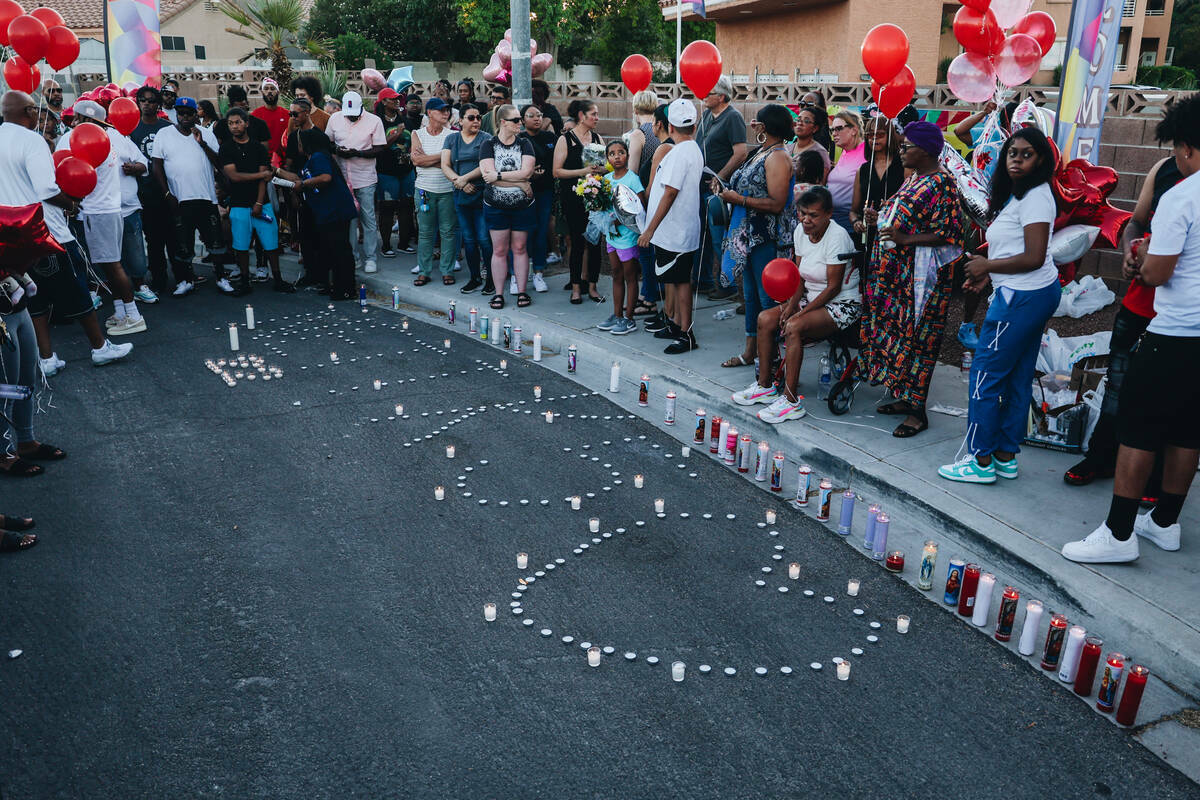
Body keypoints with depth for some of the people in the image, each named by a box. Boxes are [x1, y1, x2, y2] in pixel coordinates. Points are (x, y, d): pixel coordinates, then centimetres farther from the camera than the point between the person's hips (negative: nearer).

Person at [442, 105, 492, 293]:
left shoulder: (485, 139, 1)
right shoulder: (451, 139, 11)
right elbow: (445, 166, 3)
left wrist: (465, 178, -16)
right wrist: (460, 182, -11)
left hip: (482, 195, -4)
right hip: (461, 196, 4)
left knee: (484, 239, -6)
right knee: (468, 239, 9)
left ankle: (492, 278, 4)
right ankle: (475, 278, 19)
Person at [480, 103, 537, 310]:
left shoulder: (525, 144, 2)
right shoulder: (489, 145, -3)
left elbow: (526, 172, -13)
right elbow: (488, 175, -16)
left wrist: (498, 175, -17)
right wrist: (520, 183, -16)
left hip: (522, 205, 1)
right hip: (496, 206, -1)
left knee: (520, 248, 7)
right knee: (499, 250, 4)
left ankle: (522, 292, 15)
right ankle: (498, 293, 12)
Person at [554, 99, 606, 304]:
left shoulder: (597, 138, 12)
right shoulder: (565, 140, -2)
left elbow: (608, 166, 17)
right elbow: (557, 171, -7)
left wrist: (599, 169, -7)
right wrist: (582, 171, -17)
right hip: (573, 197, -4)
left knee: (595, 241, 2)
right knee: (578, 242, -2)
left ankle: (592, 286, 12)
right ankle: (576, 287, 10)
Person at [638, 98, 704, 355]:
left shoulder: (679, 153, -18)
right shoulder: (695, 150, 12)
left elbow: (670, 193, -22)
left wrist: (650, 229, -18)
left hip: (673, 230, -10)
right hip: (679, 229, 10)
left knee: (680, 280, -4)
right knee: (676, 279, 17)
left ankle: (686, 334, 1)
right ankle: (676, 324, 28)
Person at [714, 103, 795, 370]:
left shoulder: (777, 158, -15)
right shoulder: (761, 153, 15)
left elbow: (776, 204, -23)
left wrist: (739, 199, -18)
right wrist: (726, 189, 5)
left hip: (767, 238, -10)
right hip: (750, 236, 10)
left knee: (768, 298, -4)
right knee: (751, 295, 15)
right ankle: (750, 351, 24)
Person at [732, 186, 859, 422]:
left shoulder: (837, 236, -20)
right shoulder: (801, 231, 3)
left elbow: (834, 287, -20)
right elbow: (800, 277, 7)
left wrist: (801, 313, -23)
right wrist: (792, 304, -11)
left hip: (842, 305, -8)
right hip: (811, 298, 8)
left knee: (793, 327, -30)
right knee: (765, 319, -7)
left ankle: (791, 400, -26)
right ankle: (765, 386, 2)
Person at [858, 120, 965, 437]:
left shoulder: (940, 184, -15)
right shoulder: (913, 178, 14)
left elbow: (947, 234, -19)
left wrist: (905, 239, -25)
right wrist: (880, 221, 8)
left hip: (920, 275, -9)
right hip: (897, 271, 9)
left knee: (915, 336, -5)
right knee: (896, 329, 13)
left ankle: (918, 412, 4)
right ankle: (905, 397, 26)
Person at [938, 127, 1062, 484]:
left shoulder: (1035, 197, -15)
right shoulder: (1018, 195, 15)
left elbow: (1034, 257, -21)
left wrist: (987, 265, -11)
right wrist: (987, 276, 8)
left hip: (1022, 297, -11)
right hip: (1034, 294, 11)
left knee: (985, 376, -5)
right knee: (1017, 378, 13)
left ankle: (981, 461, 2)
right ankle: (1006, 457, 21)